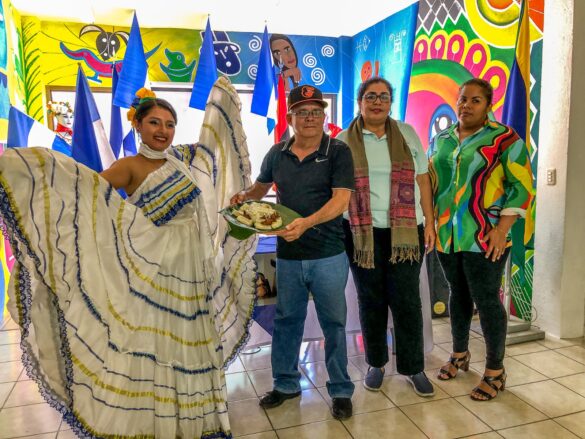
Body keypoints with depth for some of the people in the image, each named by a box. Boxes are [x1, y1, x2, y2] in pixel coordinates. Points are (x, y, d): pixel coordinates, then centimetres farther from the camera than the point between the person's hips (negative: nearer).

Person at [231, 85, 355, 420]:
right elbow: (261, 186, 21)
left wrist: (307, 222, -31)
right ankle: (286, 384, 33)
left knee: (333, 323, 8)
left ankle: (341, 390, 25)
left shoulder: (338, 152, -6)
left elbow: (341, 199, -16)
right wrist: (244, 197, -2)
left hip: (328, 256, -3)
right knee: (286, 321, 15)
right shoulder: (277, 153, 5)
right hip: (288, 255, 4)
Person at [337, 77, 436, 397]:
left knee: (406, 300, 4)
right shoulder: (344, 141, 3)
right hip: (362, 232, 0)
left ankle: (413, 367, 22)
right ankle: (376, 363, 28)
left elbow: (423, 179, 8)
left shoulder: (407, 134, 7)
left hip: (406, 230, 1)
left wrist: (430, 222, 3)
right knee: (370, 300, 10)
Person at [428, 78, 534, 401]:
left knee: (486, 301, 2)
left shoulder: (504, 138, -5)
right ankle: (460, 354, 36)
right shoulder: (440, 140, 10)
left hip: (483, 238, -5)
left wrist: (501, 229, -15)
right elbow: (429, 183, 15)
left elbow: (522, 186, -8)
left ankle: (495, 371, 19)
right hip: (446, 237, 5)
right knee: (458, 294, 17)